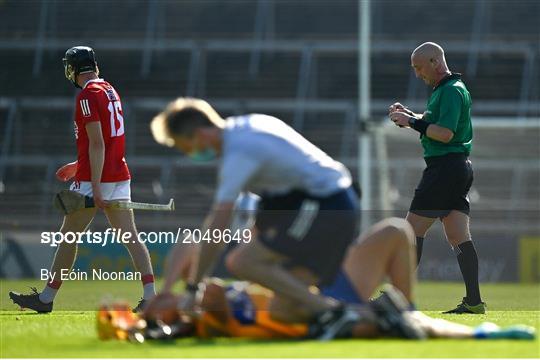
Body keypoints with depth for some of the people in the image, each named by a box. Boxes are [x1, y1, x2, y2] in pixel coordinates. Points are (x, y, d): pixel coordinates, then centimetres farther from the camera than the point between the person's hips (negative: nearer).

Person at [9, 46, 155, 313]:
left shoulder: (88, 95, -12)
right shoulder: (110, 91, 16)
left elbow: (97, 143, -19)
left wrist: (96, 188, -21)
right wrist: (79, 166, 32)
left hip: (95, 179, -8)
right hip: (119, 175, 8)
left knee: (69, 236, 3)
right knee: (130, 237, 1)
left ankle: (46, 298, 11)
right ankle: (150, 295, -10)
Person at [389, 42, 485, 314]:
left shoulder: (452, 91, -13)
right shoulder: (445, 89, 19)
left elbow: (445, 133, -22)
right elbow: (435, 124, 28)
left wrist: (412, 122, -15)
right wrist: (409, 116, 14)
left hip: (445, 167, -10)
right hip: (459, 168, 10)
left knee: (414, 229, -7)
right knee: (458, 237, 5)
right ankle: (474, 301, 0)